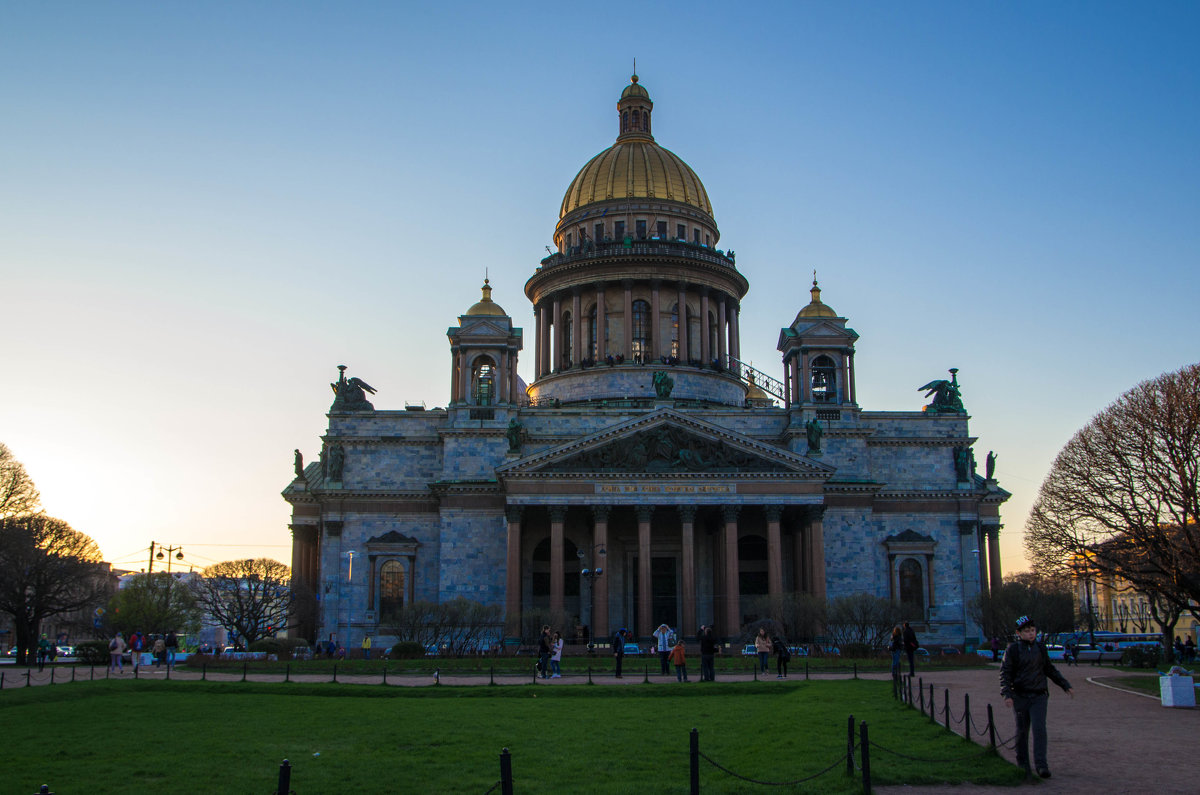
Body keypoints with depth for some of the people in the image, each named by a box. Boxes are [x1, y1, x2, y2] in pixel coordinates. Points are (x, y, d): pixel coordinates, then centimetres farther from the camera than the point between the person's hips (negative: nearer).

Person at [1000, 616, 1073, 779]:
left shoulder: (1040, 647, 9)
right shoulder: (1013, 649, -3)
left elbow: (1050, 669, 22)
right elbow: (1005, 673, -5)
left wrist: (1065, 685, 21)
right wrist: (1006, 694, -17)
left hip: (1039, 696, 2)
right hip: (1020, 696, -2)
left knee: (1039, 729, -10)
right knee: (1022, 731, 5)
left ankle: (1041, 765, -9)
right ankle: (1023, 764, 18)